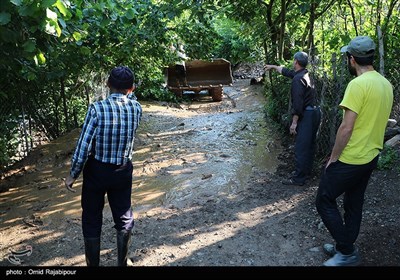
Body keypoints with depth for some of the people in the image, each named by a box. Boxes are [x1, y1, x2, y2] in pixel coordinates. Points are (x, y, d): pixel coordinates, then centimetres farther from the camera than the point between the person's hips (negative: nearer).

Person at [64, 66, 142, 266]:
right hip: (123, 171, 3)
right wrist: (129, 92, 20)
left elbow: (83, 146, -17)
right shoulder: (136, 108, -6)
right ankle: (122, 263, 30)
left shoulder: (97, 108, -18)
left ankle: (93, 264, 23)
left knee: (92, 220, 12)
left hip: (96, 171, -3)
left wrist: (73, 174, -7)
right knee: (124, 218, 18)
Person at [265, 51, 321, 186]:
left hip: (306, 115, -10)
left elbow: (297, 103, -22)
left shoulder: (298, 79, -18)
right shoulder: (305, 74, 12)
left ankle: (298, 178, -1)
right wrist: (273, 66, 41)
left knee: (301, 148, -5)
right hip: (315, 113, 10)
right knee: (310, 145, 17)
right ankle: (307, 171, 29)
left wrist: (294, 122, -18)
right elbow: (287, 71, 30)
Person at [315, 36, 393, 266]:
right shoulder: (386, 84, 7)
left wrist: (333, 158, -13)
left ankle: (347, 252, 10)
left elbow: (346, 128, -23)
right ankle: (346, 248, 32)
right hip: (371, 157, 9)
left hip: (351, 159, -9)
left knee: (325, 201, 5)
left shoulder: (358, 84, -21)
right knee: (354, 204, 18)